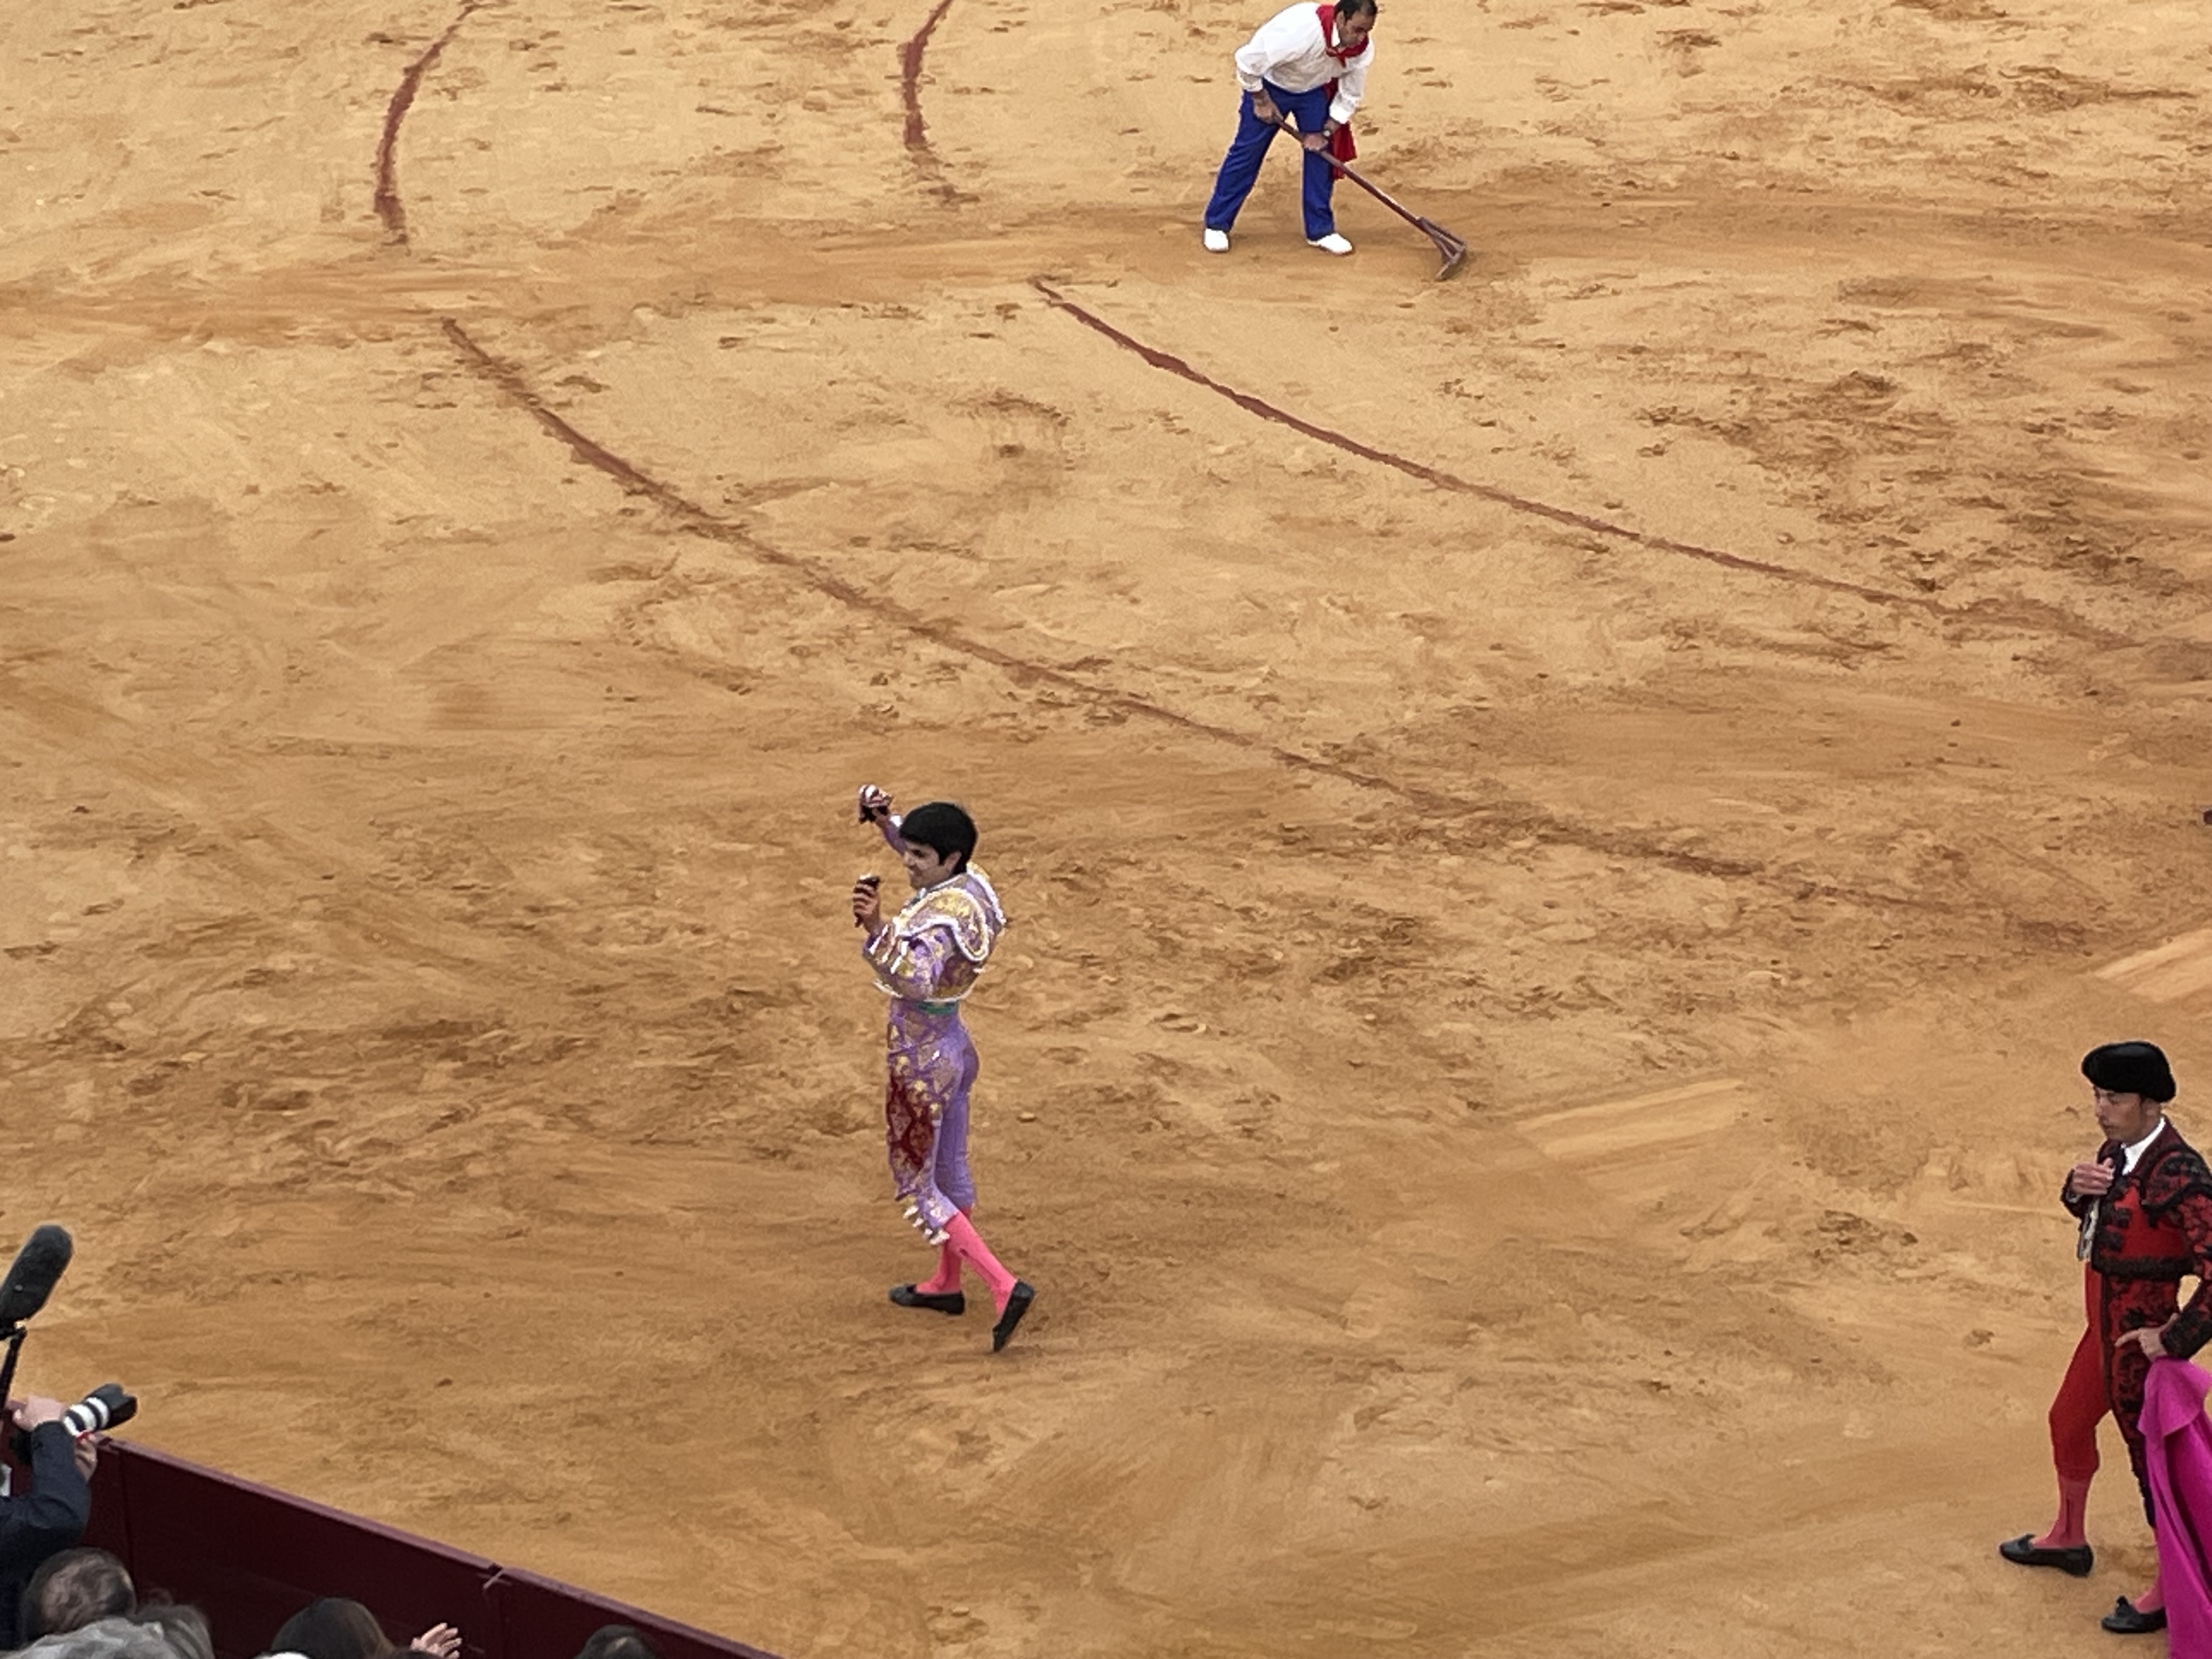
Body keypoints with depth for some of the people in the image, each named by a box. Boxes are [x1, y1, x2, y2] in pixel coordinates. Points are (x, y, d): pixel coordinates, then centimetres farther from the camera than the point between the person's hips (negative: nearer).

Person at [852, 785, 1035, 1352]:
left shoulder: (940, 918, -30)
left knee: (917, 1186, 1)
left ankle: (1004, 1285, -9)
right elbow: (923, 854, 18)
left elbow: (918, 979, -47)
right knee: (948, 1168, 23)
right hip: (951, 1045, 9)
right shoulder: (971, 885, -3)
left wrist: (876, 928, -57)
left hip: (920, 1059, -9)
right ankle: (947, 1284, 40)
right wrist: (884, 821, 5)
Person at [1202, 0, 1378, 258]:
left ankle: (1320, 230, 11)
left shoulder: (1363, 49, -23)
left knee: (1321, 153, -1)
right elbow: (1247, 61, -34)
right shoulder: (1301, 30, -43)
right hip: (1270, 85, -5)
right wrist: (1261, 101, -22)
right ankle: (1216, 225, 8)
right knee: (1247, 152, -2)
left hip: (1314, 90, 5)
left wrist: (1325, 133, -13)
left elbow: (1350, 97, -7)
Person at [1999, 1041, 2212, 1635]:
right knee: (2069, 1424, 27)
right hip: (2105, 1325, 9)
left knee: (2152, 1457, 8)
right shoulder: (2119, 1149, -3)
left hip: (2139, 1336, -9)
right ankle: (2068, 1539, 52)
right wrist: (2078, 1187, -6)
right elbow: (2094, 1210, 17)